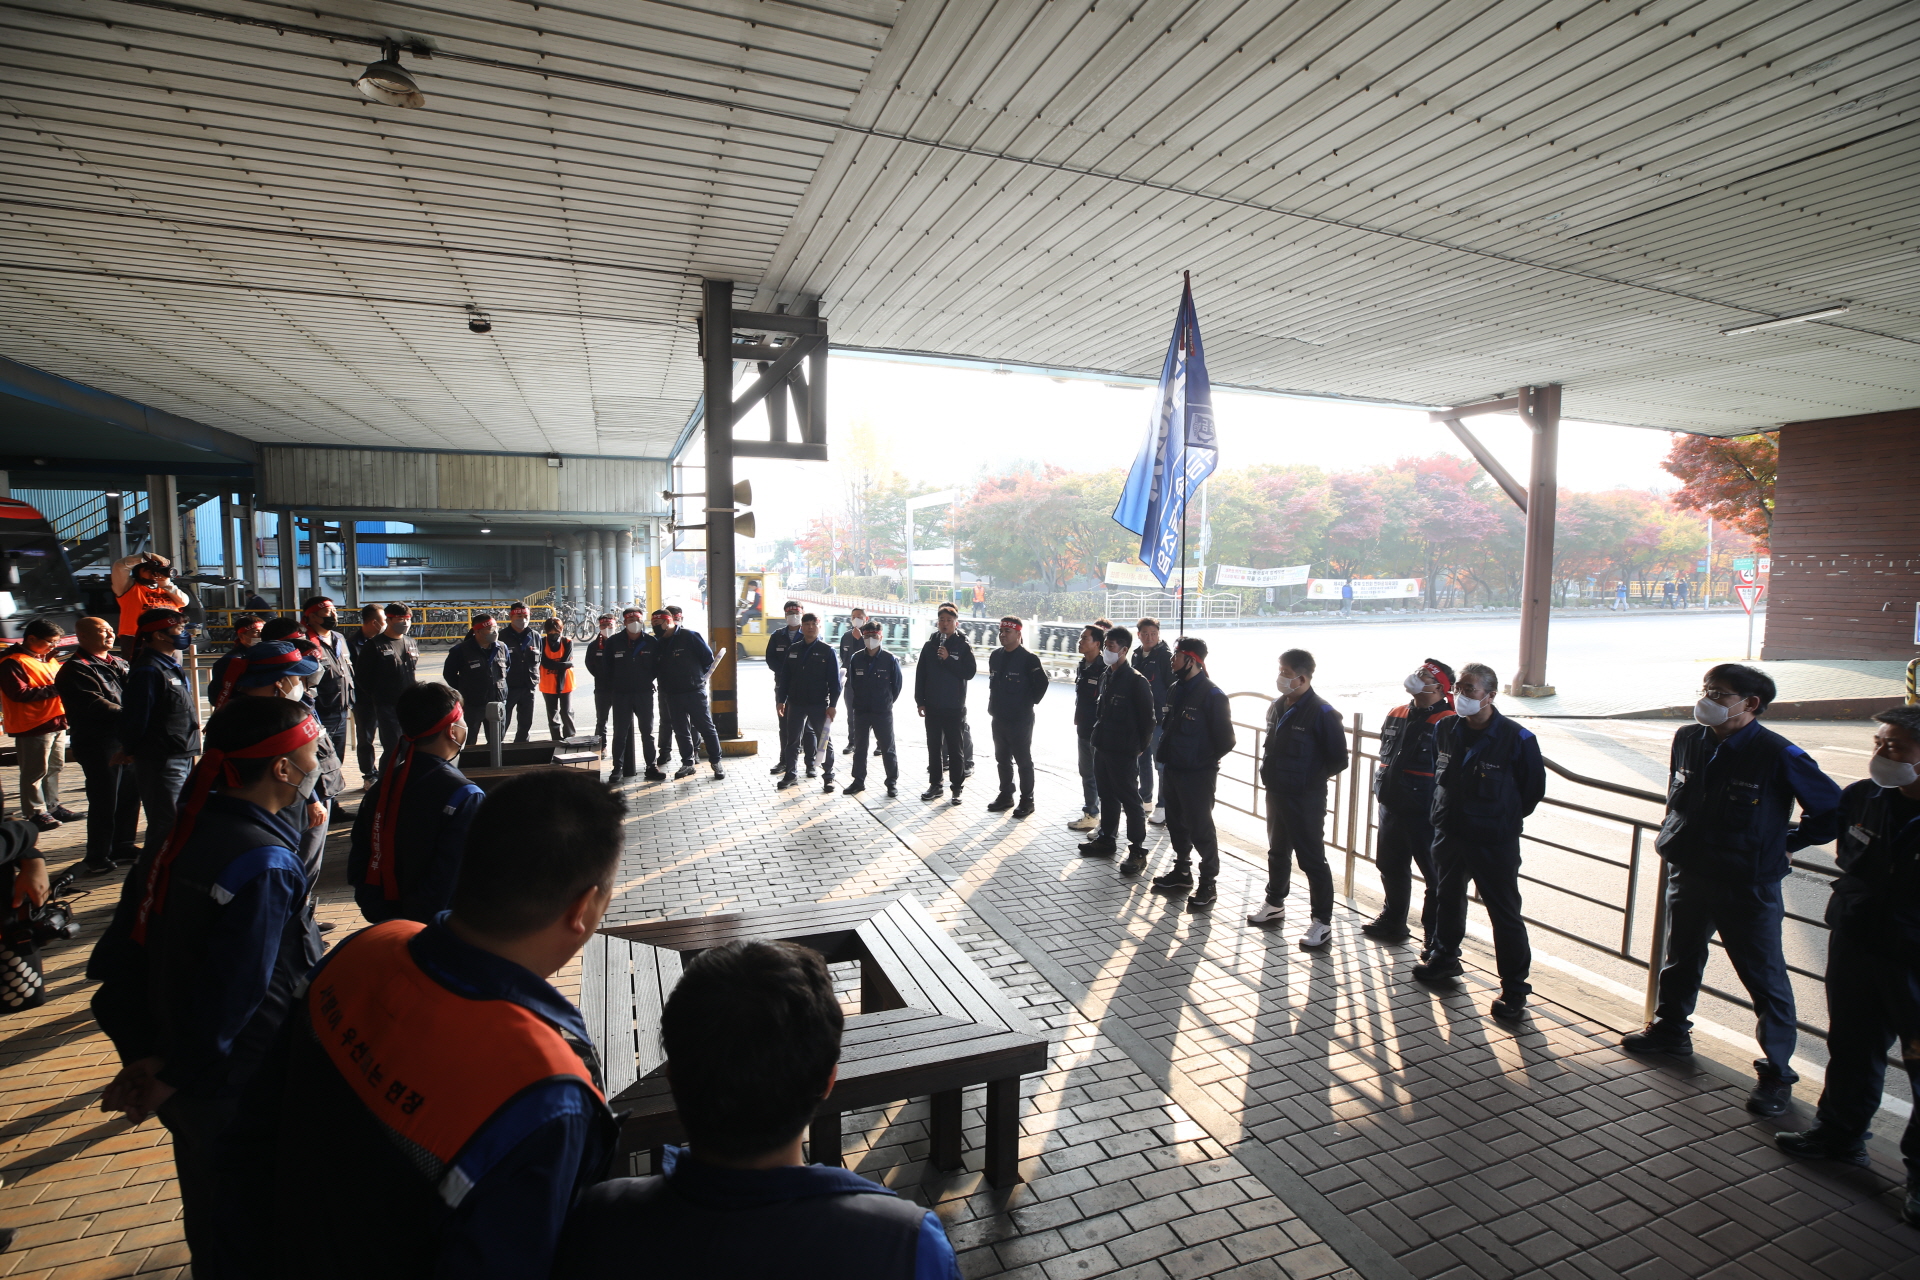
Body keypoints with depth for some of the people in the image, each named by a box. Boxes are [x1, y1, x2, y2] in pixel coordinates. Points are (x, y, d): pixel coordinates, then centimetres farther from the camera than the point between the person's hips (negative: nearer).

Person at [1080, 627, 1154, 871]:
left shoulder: (1135, 680, -15)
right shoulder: (1106, 676, 10)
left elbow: (1147, 718, -12)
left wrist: (1139, 747, -7)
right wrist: (1097, 736, 14)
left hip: (1124, 752, -8)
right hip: (1102, 748, 8)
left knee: (1130, 801, 0)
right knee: (1107, 796, 19)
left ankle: (1137, 852, 7)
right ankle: (1106, 840, 32)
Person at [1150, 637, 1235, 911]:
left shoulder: (1212, 694, -16)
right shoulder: (1176, 689, 9)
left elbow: (1225, 740, -14)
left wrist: (1206, 760, -4)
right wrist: (1167, 753, 11)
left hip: (1197, 775, -8)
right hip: (1172, 770, 8)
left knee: (1200, 829, 0)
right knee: (1176, 823, 18)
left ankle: (1208, 883, 12)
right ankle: (1182, 870, 35)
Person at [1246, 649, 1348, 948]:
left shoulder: (1321, 713, -18)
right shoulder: (1278, 706, 6)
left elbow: (1338, 760, -14)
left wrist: (1310, 778, -8)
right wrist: (1269, 770, 9)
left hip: (1305, 799, -8)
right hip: (1276, 793, 8)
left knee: (1312, 860, 2)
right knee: (1278, 852, 22)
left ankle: (1322, 921, 14)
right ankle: (1275, 903, 39)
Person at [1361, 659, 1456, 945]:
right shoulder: (1396, 715, 8)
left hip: (1425, 812, -8)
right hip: (1391, 806, 8)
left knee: (1434, 873, 4)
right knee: (1390, 866, 20)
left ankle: (1435, 937, 17)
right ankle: (1392, 921, 38)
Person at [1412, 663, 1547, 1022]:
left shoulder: (1516, 739, -17)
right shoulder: (1445, 729, -2)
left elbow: (1534, 789, -3)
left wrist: (1505, 819, 3)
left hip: (1494, 843, -5)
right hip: (1449, 835, 5)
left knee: (1505, 915, 3)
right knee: (1448, 899, 21)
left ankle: (1514, 991, 15)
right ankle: (1444, 958, 41)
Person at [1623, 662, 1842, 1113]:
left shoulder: (1777, 755, -18)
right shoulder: (1687, 740, -3)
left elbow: (1832, 808, -6)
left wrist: (1787, 844, -1)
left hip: (1748, 889, -5)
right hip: (1687, 877, 5)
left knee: (1765, 980, 6)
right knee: (1680, 962, 22)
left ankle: (1776, 1073, 22)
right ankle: (1670, 1030, 42)